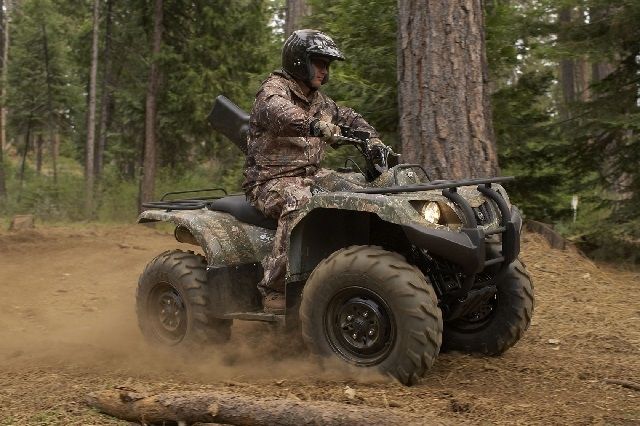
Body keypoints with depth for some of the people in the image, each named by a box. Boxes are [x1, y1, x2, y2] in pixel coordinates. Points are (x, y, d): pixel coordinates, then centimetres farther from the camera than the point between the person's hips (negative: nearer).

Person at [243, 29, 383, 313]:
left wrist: (375, 143, 9)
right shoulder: (273, 90, -8)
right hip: (272, 181, -8)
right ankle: (274, 288, -35)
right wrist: (320, 127, -49)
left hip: (310, 177, 8)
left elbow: (350, 118, 29)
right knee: (299, 203, -38)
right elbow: (280, 114, -31)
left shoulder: (319, 101, 18)